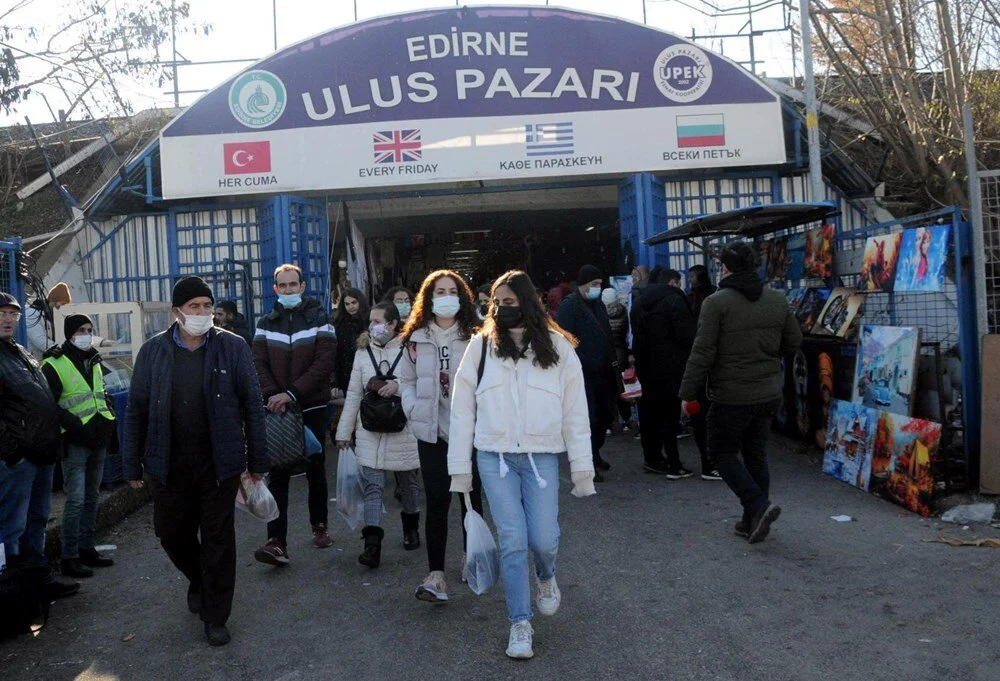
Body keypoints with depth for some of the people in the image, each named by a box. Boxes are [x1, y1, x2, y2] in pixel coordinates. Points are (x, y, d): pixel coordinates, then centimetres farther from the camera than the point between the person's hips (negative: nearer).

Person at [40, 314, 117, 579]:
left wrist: (108, 420, 10)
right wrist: (77, 426, -20)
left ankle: (87, 549, 24)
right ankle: (69, 558, 1)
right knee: (76, 500, -8)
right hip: (75, 444, -7)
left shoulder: (94, 362, 15)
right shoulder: (55, 365, -9)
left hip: (98, 440, 8)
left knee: (91, 497, 14)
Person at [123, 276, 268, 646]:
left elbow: (252, 405, -1)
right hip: (168, 464, 2)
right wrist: (134, 465, 3)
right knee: (172, 533, 14)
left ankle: (215, 617, 21)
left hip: (219, 463, -2)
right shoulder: (153, 351, 1)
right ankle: (198, 581, 45)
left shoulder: (233, 347, -4)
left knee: (218, 539, 5)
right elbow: (136, 410, 4)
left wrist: (257, 460, -1)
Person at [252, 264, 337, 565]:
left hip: (312, 407, -1)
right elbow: (259, 365, 1)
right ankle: (277, 542, -6)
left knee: (316, 471, 11)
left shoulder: (319, 320, -1)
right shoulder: (266, 324, 8)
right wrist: (272, 396, -16)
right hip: (277, 409, 1)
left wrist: (292, 393, -20)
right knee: (278, 474, -4)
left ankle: (319, 525, 29)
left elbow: (324, 363, -11)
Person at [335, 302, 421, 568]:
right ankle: (372, 543, -6)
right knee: (372, 486, -4)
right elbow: (354, 393, 8)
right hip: (370, 430, 2)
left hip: (403, 429, -2)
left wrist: (399, 385, -26)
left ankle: (411, 528, 36)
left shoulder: (409, 350, -6)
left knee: (408, 483, 15)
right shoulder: (363, 352, 6)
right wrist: (344, 431, 8)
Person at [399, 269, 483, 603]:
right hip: (432, 432, 1)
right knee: (436, 502, -1)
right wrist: (413, 409, 0)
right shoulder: (416, 339, 4)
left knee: (470, 497, 14)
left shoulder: (474, 338, -7)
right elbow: (407, 380, 13)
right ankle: (436, 575, 3)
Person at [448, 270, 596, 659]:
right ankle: (520, 623, 16)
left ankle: (546, 577, 35)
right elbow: (462, 409, 3)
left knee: (543, 538, -2)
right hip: (494, 457, 0)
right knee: (512, 541, 0)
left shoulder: (557, 346, 1)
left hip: (542, 456, 0)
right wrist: (460, 467, 1)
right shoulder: (481, 345, 1)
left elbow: (576, 411, 3)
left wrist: (582, 467, 0)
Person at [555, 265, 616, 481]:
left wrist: (611, 360, 14)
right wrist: (583, 362, -21)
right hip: (583, 373, -8)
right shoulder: (569, 305, -10)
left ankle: (595, 453, 32)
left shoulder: (598, 304, 17)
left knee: (606, 414, 15)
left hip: (602, 372, 8)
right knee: (588, 418, -5)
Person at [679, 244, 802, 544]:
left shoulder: (716, 303, -13)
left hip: (731, 396, -5)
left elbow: (702, 353, -15)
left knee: (722, 451, 10)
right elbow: (793, 342, 11)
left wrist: (688, 393, -8)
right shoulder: (777, 300, 4)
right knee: (756, 454, 15)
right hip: (768, 395, 6)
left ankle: (758, 505, -6)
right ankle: (753, 521, 20)